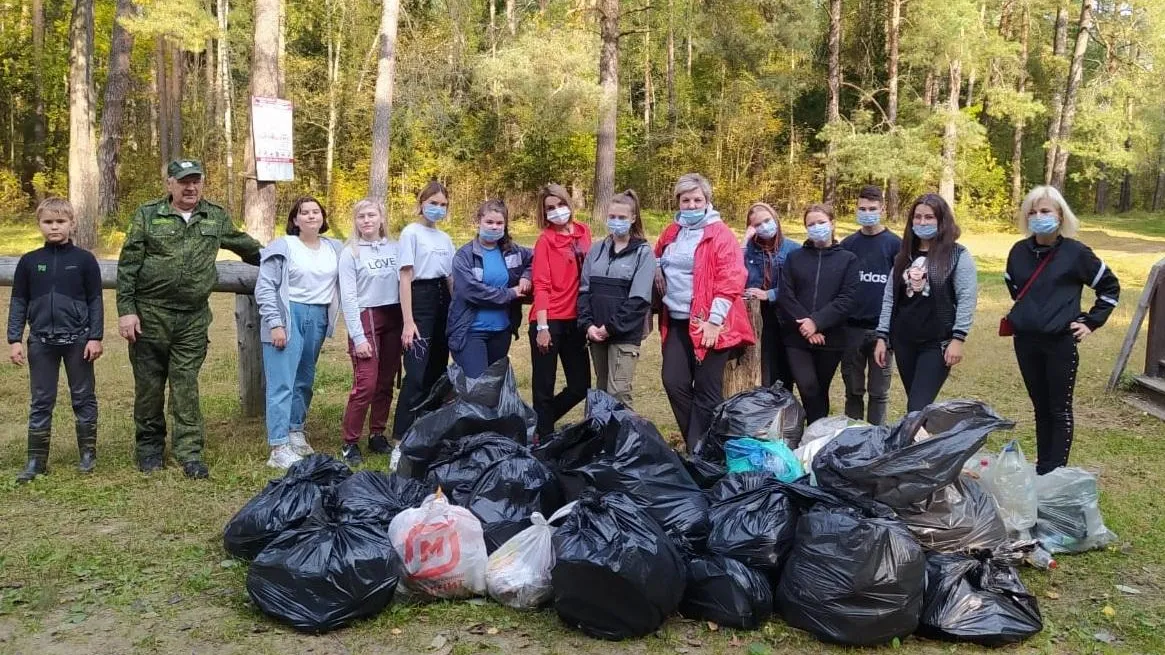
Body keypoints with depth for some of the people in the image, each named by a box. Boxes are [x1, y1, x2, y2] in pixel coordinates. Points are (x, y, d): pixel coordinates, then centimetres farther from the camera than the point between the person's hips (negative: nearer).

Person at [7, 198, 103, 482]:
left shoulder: (84, 259, -2)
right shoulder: (29, 262, 4)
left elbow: (95, 301, 0)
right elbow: (18, 303, 7)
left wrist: (96, 338, -5)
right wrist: (14, 340, 1)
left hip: (78, 340, -2)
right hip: (41, 341, 2)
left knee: (83, 398, 8)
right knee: (40, 402, 8)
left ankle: (88, 453, 19)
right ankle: (36, 460, 14)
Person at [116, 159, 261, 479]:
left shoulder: (216, 217, 7)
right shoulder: (147, 215, 0)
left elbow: (246, 245, 24)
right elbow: (127, 266, -2)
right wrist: (125, 310, -8)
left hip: (194, 317, 1)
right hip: (150, 313, -1)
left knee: (186, 385, 2)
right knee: (149, 383, 7)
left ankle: (190, 452, 7)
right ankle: (149, 447, 22)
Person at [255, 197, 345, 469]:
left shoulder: (335, 249, 11)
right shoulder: (283, 246, -2)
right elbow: (265, 288, -6)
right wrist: (275, 324, -12)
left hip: (318, 318, 5)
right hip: (288, 316, -5)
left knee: (305, 381, 12)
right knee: (282, 383, -8)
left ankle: (296, 432, 27)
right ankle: (279, 448, -8)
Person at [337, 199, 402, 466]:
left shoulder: (395, 248, 7)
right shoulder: (350, 253, -3)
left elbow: (404, 283, 9)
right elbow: (348, 298, -6)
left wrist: (408, 322, 2)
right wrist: (358, 336, -12)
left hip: (394, 318, 4)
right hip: (366, 318, -4)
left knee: (386, 383, 8)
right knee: (365, 384, -10)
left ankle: (377, 434, 21)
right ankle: (350, 442, 1)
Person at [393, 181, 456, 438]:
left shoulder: (445, 238, 15)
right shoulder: (411, 232, -4)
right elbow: (405, 278, -9)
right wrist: (408, 322, -16)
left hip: (443, 303, 7)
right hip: (420, 301, -7)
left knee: (437, 373, 9)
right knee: (417, 375, -13)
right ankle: (401, 438, -10)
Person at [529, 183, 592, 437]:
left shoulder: (584, 232, 9)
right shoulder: (545, 240, -5)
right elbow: (541, 286, -10)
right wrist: (542, 327, -16)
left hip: (575, 321, 6)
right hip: (549, 322, -5)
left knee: (581, 386, 10)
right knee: (544, 387, 2)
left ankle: (544, 420, 31)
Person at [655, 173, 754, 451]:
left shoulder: (720, 234, -8)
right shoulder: (671, 233, 12)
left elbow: (731, 280, -15)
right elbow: (656, 261, 31)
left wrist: (714, 320, -19)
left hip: (708, 324, -6)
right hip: (677, 322, 6)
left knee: (706, 390, 1)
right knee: (674, 382, 3)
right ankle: (695, 446, 18)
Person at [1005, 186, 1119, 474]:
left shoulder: (1076, 252, -8)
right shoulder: (1019, 251, 3)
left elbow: (1110, 286, 4)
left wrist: (1091, 322, -1)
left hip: (1061, 342, -4)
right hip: (1026, 341, 4)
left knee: (1060, 410, 3)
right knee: (1040, 407, 14)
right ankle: (1041, 469, 24)